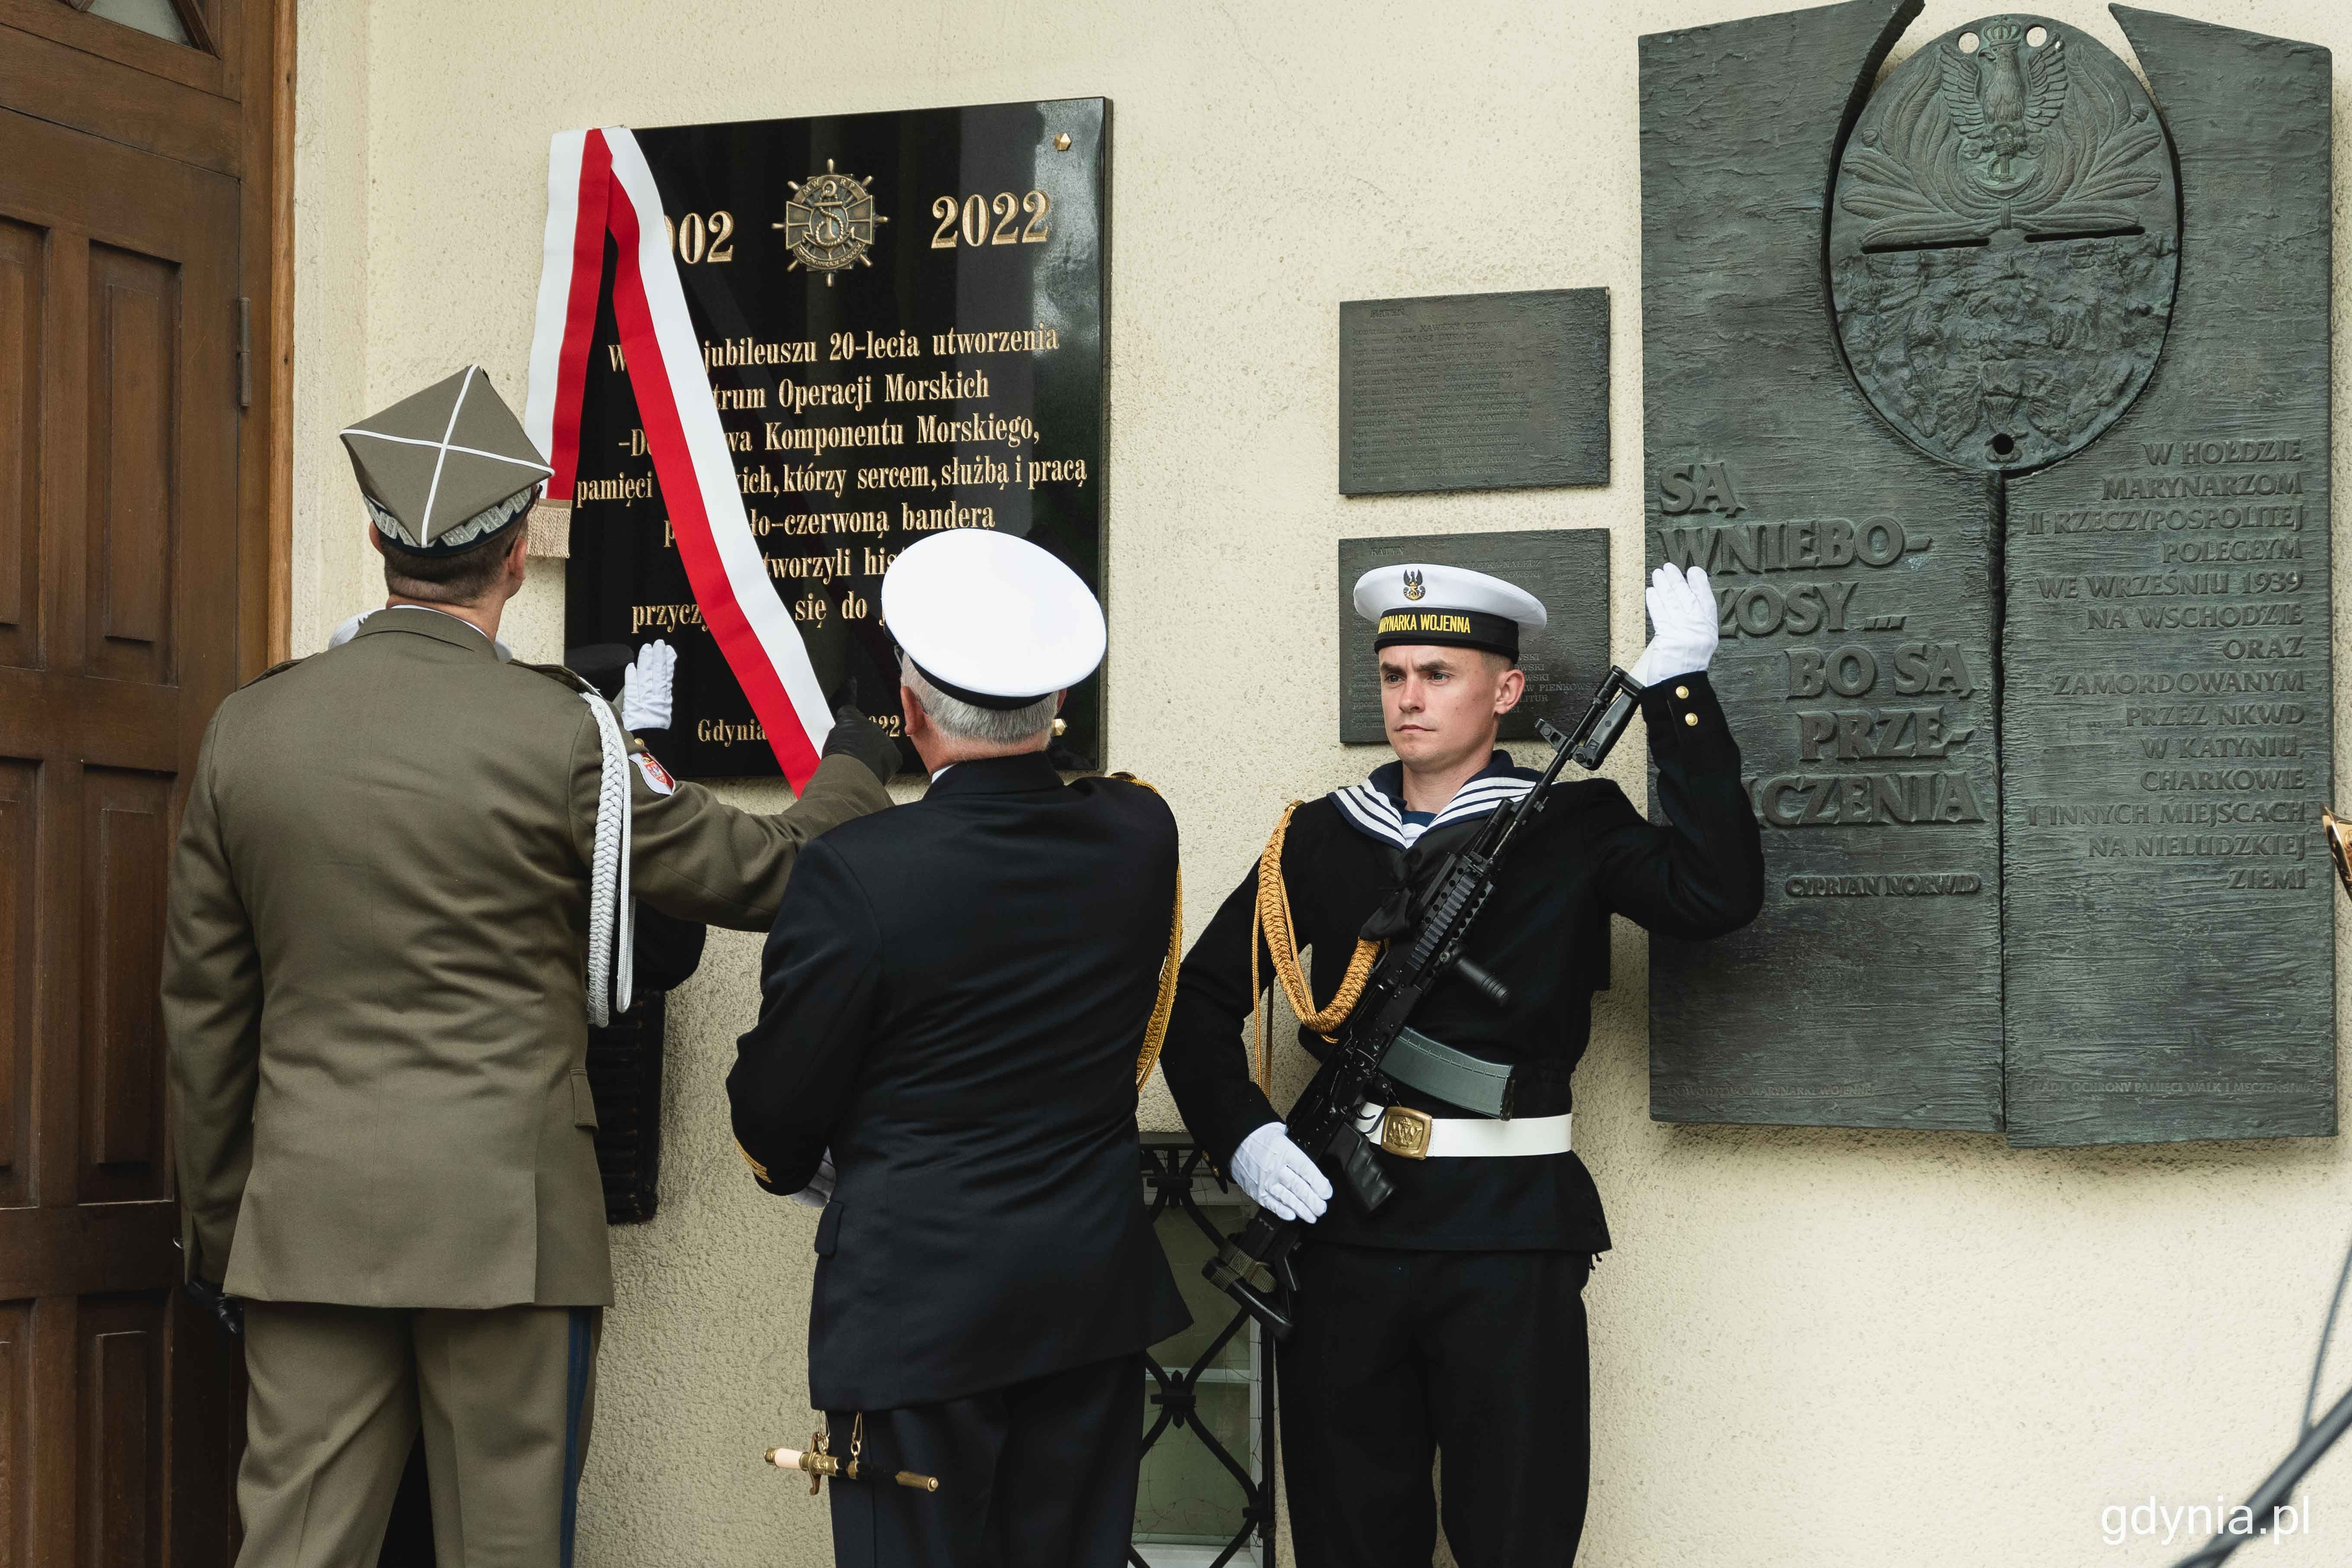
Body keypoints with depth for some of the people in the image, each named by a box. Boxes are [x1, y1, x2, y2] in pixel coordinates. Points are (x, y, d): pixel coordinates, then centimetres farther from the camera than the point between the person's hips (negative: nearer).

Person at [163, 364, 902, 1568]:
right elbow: (761, 876, -1)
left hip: (303, 1216, 4)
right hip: (501, 1217, -4)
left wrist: (216, 1222, 20)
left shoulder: (246, 729, 3)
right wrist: (854, 773, 21)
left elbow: (202, 1006, 10)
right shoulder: (557, 734, -10)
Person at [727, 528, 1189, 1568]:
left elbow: (774, 1114, -8)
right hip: (1094, 1292, 5)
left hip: (917, 1301, -5)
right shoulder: (1140, 839, -4)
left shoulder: (856, 875, -19)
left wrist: (788, 1163, 15)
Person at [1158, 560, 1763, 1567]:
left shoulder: (1569, 829, 1)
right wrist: (1240, 1134, -5)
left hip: (1507, 1234, -3)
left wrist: (1680, 692, -17)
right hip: (1341, 1221, 3)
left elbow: (1717, 895, -15)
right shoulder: (1320, 837, 9)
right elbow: (1206, 994, 12)